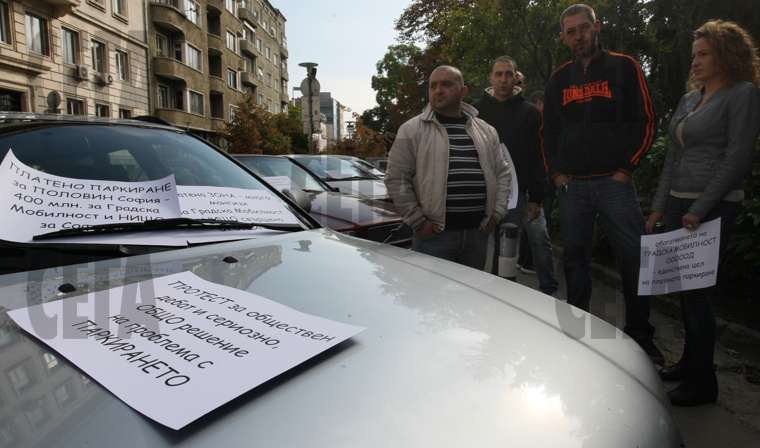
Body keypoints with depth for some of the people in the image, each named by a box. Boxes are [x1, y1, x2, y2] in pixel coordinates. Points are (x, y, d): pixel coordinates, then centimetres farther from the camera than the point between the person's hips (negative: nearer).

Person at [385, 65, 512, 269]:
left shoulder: (486, 131, 13)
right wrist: (418, 221, -9)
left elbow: (503, 173, 18)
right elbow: (396, 178, -5)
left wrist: (497, 213, 7)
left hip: (478, 233, 4)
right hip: (434, 235, -4)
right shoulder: (412, 130, -1)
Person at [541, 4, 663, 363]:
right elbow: (549, 131, 17)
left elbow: (645, 120, 2)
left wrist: (627, 166, -5)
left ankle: (640, 336, 11)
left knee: (634, 257, -3)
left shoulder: (623, 67, 6)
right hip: (571, 185, 3)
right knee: (575, 258, 7)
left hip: (614, 181, -2)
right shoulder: (558, 79, 14)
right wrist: (554, 172, 6)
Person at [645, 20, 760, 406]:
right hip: (677, 204, 7)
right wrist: (659, 207, 12)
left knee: (697, 290, -4)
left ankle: (703, 381, 10)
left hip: (711, 206, -7)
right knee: (684, 288, 11)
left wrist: (700, 210, -16)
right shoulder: (688, 100, 16)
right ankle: (690, 362, 26)